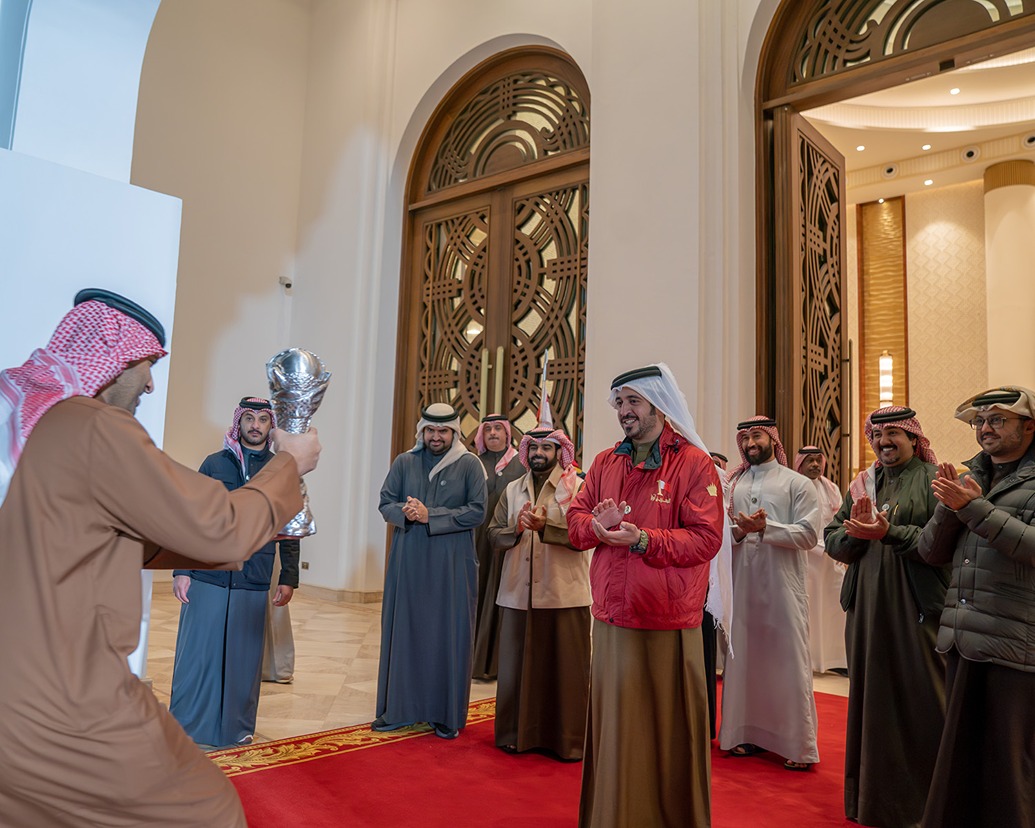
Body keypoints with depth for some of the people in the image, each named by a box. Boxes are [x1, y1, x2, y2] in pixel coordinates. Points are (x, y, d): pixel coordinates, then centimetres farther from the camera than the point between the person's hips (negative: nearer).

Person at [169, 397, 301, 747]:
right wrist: (181, 569, -3)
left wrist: (289, 578, 4)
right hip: (207, 577, -1)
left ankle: (237, 726, 23)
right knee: (198, 652, 4)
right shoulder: (215, 463, 4)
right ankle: (185, 724, 19)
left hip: (254, 583, 1)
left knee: (244, 656, 8)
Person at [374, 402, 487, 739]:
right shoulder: (404, 462, 7)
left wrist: (430, 516, -15)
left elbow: (477, 511, -8)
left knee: (450, 635, 3)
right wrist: (404, 511, -17)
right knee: (402, 631, 6)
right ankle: (398, 708, 19)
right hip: (408, 562, 3)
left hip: (451, 565, -2)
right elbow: (385, 503, 6)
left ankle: (448, 714, 15)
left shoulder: (469, 465, -1)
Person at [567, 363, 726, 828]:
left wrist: (643, 539, -23)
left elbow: (706, 540, -13)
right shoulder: (605, 463, 10)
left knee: (670, 731, 7)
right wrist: (597, 525, -13)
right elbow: (575, 521, 9)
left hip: (669, 623, -4)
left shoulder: (694, 463, -6)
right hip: (611, 619, 4)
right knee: (613, 728, 13)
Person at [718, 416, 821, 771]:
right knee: (745, 656, 8)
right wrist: (737, 530, -9)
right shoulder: (733, 485, 14)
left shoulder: (797, 483, 2)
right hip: (743, 582, 4)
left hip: (783, 584, -4)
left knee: (788, 659, -2)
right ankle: (749, 733, 20)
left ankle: (799, 745, 7)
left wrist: (765, 527, -16)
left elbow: (808, 534, -7)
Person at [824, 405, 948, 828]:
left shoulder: (932, 479, -3)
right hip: (866, 604, 5)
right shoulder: (862, 484, 13)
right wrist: (857, 531, -10)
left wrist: (889, 532, -20)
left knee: (919, 699, 2)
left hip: (916, 605, -5)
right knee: (871, 696, 11)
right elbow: (831, 540, 9)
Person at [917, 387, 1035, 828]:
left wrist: (973, 506, -19)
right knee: (959, 754, 14)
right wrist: (949, 506, -6)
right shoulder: (969, 477, 13)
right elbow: (930, 552, 10)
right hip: (962, 640, 6)